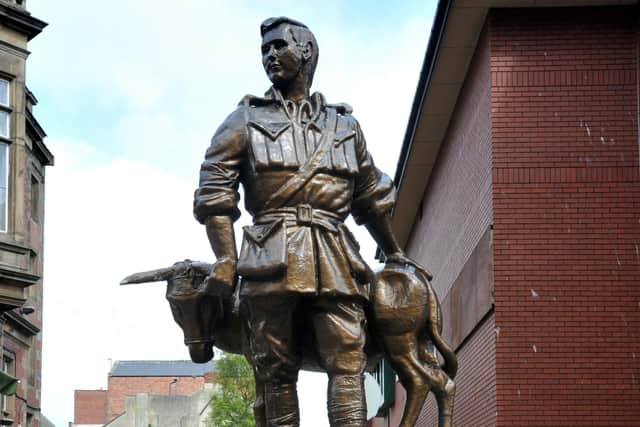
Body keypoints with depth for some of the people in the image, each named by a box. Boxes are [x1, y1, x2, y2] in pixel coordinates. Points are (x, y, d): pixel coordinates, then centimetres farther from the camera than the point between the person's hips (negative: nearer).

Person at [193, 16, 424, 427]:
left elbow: (371, 197, 32)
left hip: (336, 260, 2)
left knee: (348, 366, -11)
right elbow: (215, 190, 5)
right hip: (273, 261, -1)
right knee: (277, 372, -2)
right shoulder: (246, 121, 15)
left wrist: (394, 252, 36)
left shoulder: (345, 126, 22)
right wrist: (225, 259, -7)